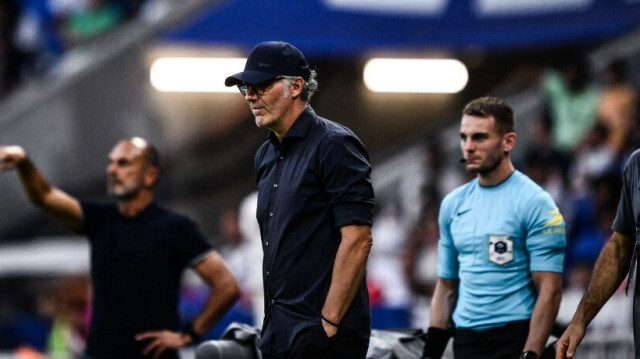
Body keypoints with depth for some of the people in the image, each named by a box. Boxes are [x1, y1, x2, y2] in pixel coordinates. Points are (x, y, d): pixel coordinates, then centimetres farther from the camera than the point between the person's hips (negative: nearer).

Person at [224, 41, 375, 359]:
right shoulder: (266, 155, 17)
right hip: (279, 333, 8)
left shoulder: (334, 146, -9)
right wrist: (272, 323, 14)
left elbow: (357, 239, -16)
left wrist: (329, 323, -18)